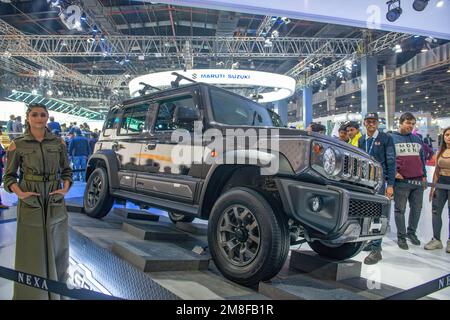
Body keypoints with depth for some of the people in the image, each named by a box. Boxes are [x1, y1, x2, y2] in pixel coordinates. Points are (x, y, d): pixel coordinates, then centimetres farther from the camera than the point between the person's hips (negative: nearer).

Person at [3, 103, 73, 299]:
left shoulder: (58, 142, 3)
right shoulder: (17, 145, -2)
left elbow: (66, 170, 11)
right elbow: (8, 176, 3)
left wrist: (65, 188, -6)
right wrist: (20, 194, -14)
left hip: (56, 203, 2)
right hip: (30, 203, -2)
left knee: (58, 248, 11)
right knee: (32, 250, 5)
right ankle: (32, 293, 22)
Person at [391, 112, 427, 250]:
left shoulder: (417, 139, 15)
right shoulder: (392, 138, -1)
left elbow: (422, 158, 20)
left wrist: (424, 176, 16)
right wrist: (393, 172, -12)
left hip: (418, 181, 5)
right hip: (401, 181, -5)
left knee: (417, 209, 12)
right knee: (400, 210, 2)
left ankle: (412, 232, 29)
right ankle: (401, 237, 13)